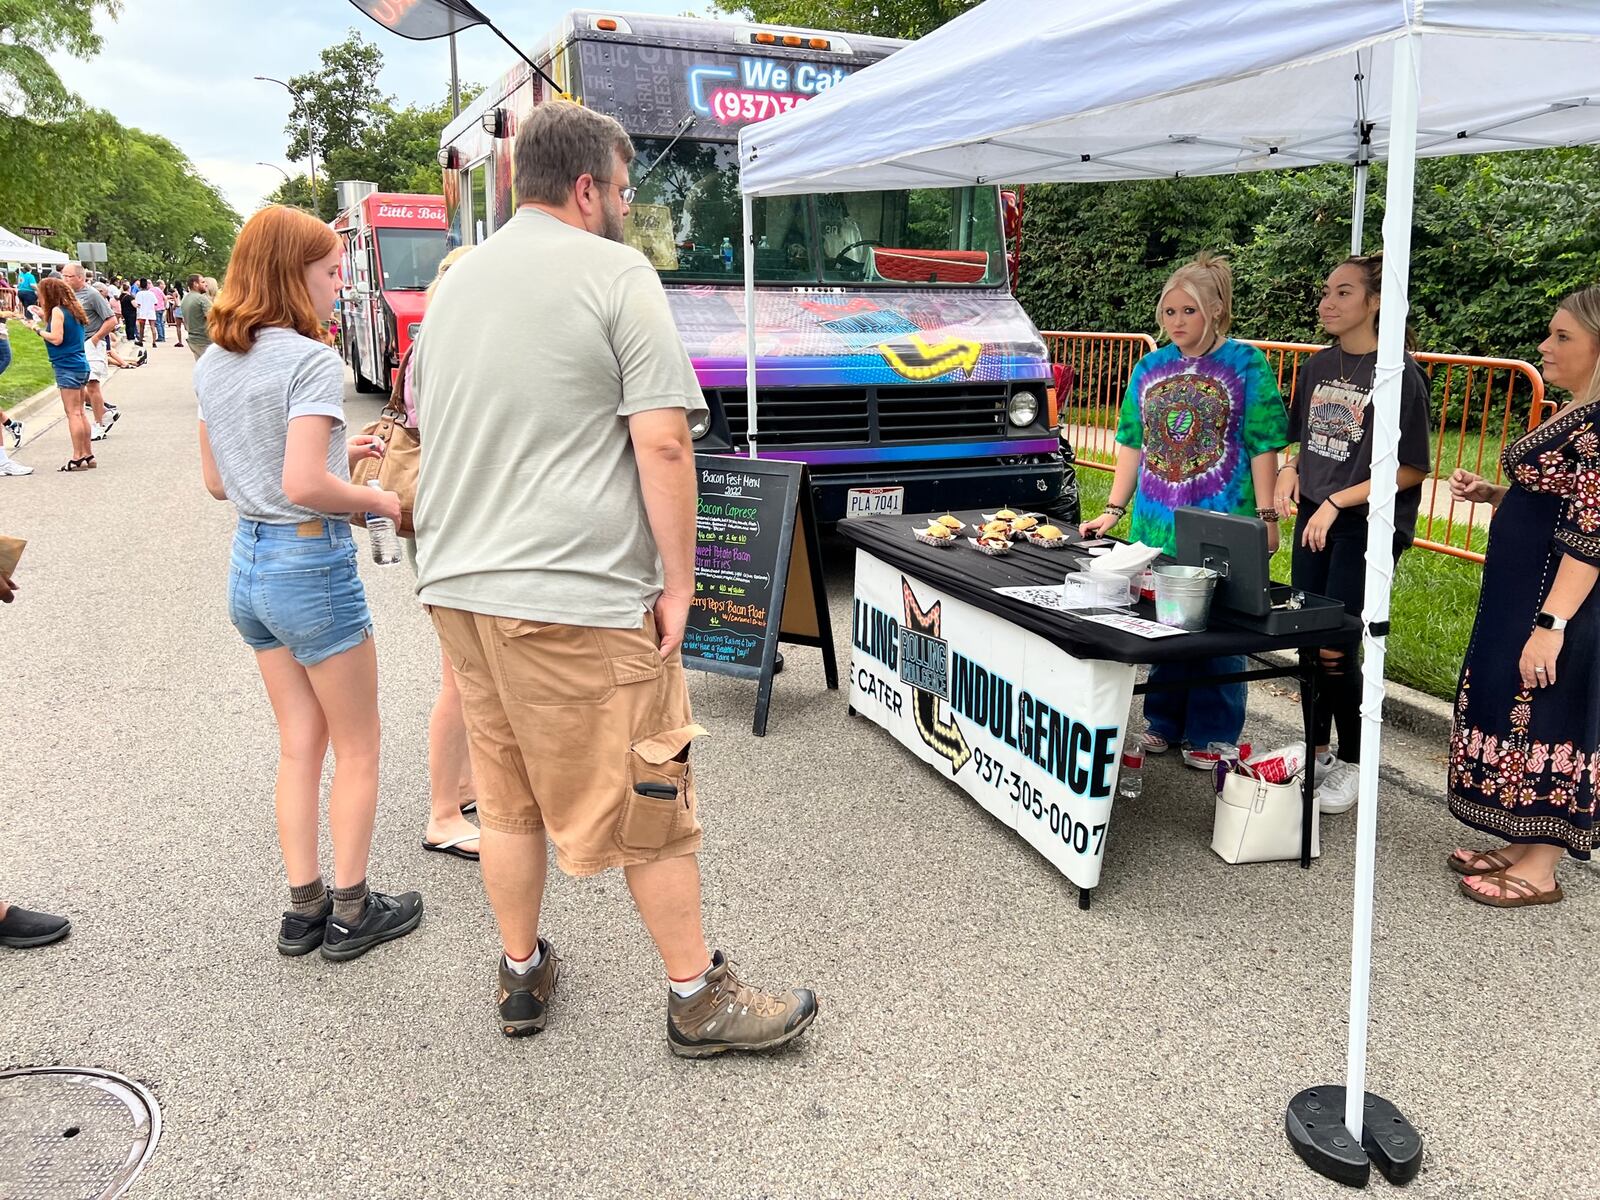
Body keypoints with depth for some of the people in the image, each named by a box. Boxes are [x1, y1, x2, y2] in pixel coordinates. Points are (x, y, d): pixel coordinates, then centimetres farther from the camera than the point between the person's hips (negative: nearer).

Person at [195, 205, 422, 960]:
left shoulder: (213, 366, 8)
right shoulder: (311, 362, -17)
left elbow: (217, 481, 14)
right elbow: (304, 485, -26)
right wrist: (378, 499, -9)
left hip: (248, 564, 8)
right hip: (312, 563, -8)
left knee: (299, 746, 16)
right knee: (357, 748, 9)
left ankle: (305, 908, 23)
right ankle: (351, 912, 18)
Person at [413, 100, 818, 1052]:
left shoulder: (455, 284, 15)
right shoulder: (617, 272, -7)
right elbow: (662, 444, -15)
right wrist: (679, 581, -9)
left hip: (459, 585, 8)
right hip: (577, 593, -7)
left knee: (508, 796, 18)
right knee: (651, 798, 5)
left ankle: (523, 975, 32)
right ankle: (699, 998, 17)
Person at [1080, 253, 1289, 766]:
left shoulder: (1246, 364, -2)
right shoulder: (1150, 367, 11)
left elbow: (1263, 445, -5)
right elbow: (1132, 443, 13)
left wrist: (1266, 516, -10)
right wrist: (1113, 510, 8)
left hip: (1221, 522, -4)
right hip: (1157, 522, 4)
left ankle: (1211, 735, 15)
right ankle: (1164, 723, 24)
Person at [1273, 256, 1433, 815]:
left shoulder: (1399, 374, -12)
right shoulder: (1316, 367, 8)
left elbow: (1411, 469, -12)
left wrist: (1338, 502, -16)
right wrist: (1290, 470, 0)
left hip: (1369, 525, -6)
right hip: (1314, 518, 6)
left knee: (1336, 648, -6)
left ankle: (1352, 764, 13)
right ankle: (1316, 750, 25)